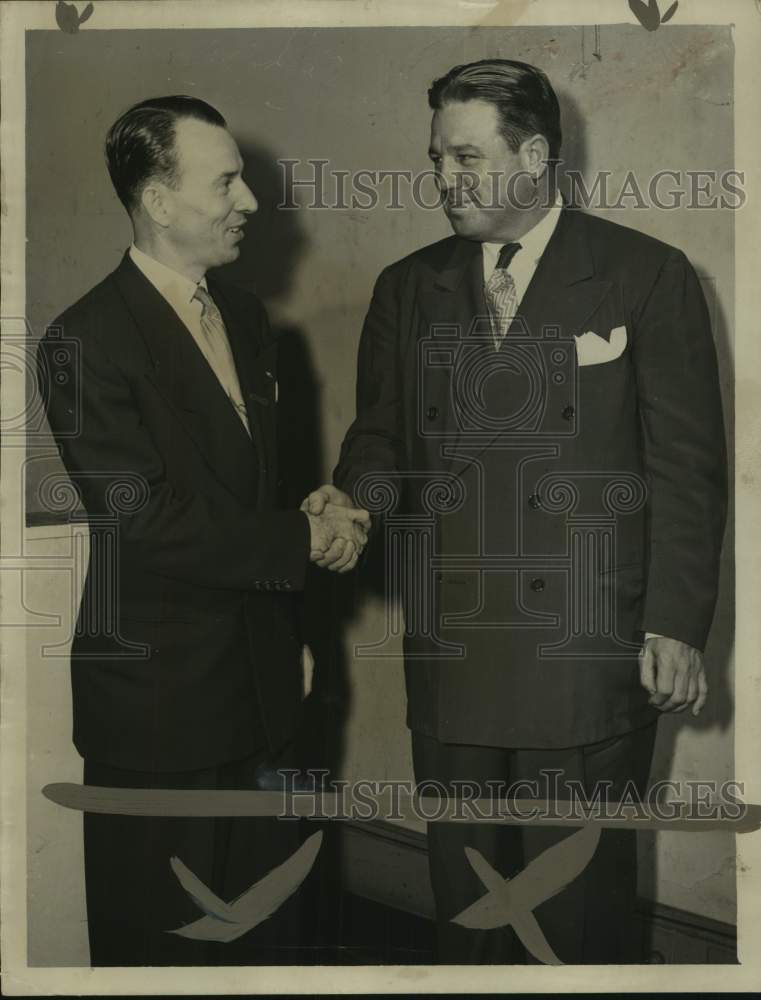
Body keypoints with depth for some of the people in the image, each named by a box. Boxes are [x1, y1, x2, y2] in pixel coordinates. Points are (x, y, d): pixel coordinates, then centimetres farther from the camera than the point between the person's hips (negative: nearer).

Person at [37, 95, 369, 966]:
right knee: (160, 934, 10)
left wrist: (302, 593, 14)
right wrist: (306, 538, -15)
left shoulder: (244, 316, 8)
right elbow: (147, 523, -22)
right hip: (159, 698, -7)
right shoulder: (85, 341, -16)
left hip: (262, 680, 7)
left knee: (266, 922, 19)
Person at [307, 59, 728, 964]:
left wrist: (676, 626, -8)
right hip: (450, 654, 4)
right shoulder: (409, 287, 11)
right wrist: (351, 499, -10)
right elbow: (381, 435, 13)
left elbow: (688, 465, -4)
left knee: (581, 909, 7)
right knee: (463, 900, 15)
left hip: (589, 653, -3)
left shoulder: (647, 276, -1)